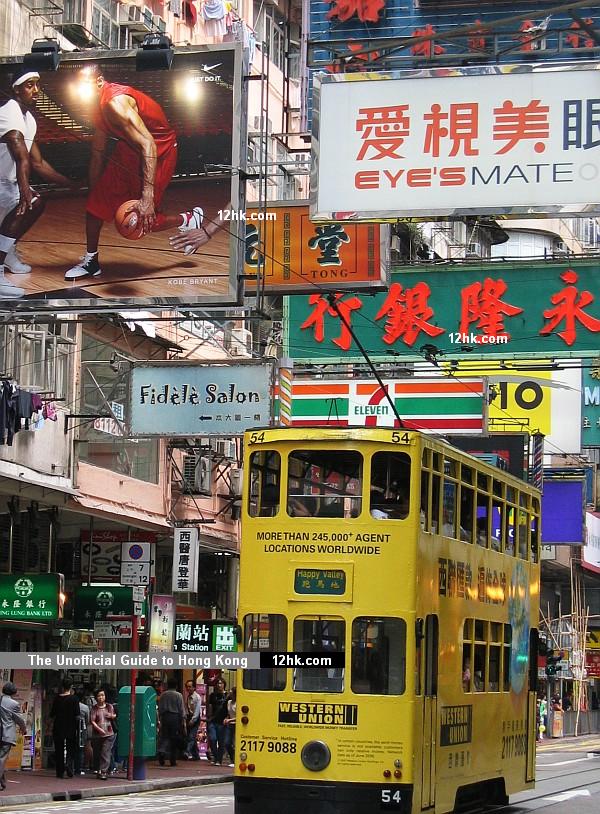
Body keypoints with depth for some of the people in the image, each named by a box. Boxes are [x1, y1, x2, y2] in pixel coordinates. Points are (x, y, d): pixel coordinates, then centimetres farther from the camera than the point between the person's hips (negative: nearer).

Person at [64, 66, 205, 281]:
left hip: (159, 150, -9)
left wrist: (147, 197, -42)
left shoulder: (115, 102, -30)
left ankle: (190, 220, 21)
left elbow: (148, 145, -37)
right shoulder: (98, 105, 1)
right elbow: (98, 154, 14)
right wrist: (92, 190, 19)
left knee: (143, 220, -6)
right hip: (129, 148, 9)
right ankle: (90, 262, 19)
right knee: (97, 202, 6)